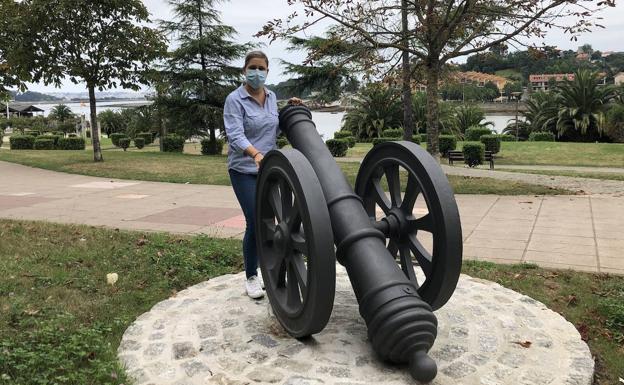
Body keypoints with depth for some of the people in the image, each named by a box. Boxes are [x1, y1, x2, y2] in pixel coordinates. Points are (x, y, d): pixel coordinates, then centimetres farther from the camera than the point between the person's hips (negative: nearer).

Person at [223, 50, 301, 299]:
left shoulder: (272, 96, 8)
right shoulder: (235, 99, -10)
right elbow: (235, 135, -23)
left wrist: (290, 111, 6)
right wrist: (255, 154, -40)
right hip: (244, 170, -5)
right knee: (255, 222, -10)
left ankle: (263, 272, 22)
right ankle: (250, 278, 6)